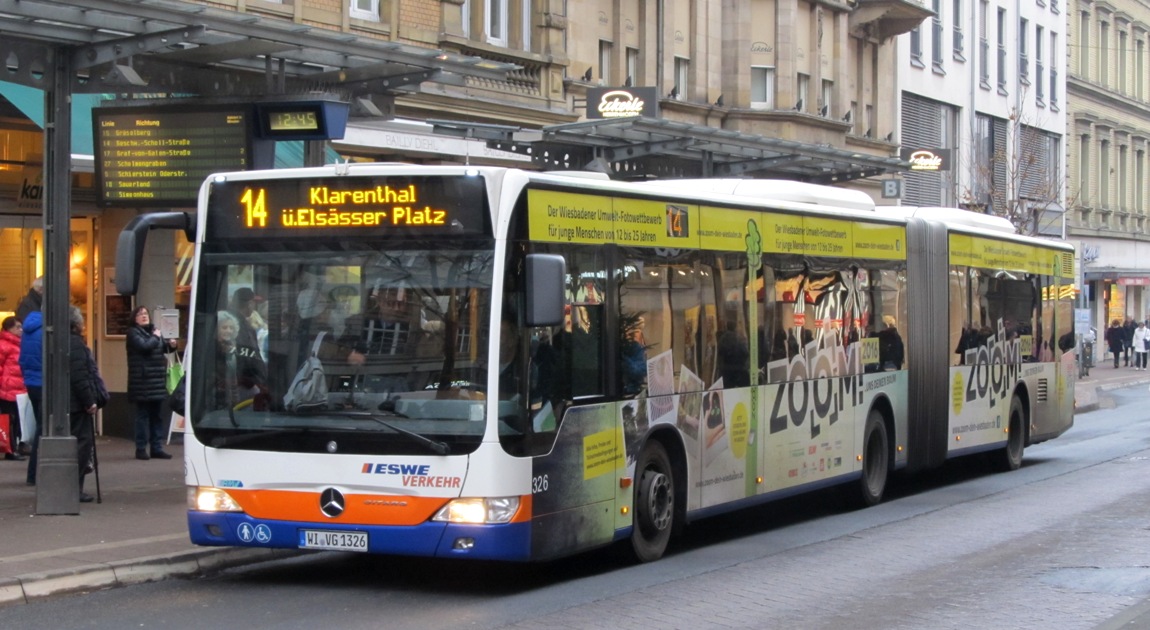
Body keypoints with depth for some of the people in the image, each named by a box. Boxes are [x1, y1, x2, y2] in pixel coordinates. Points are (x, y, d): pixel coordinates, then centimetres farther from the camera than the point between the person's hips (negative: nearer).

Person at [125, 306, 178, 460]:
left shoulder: (153, 330, 15)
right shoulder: (133, 333, -5)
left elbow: (162, 347, 26)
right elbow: (144, 346, -23)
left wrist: (170, 345, 5)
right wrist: (155, 337, -7)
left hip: (158, 380, 7)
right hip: (142, 382, -7)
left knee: (156, 415, 9)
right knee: (143, 415, -4)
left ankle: (157, 448, 14)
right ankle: (141, 449, 1)